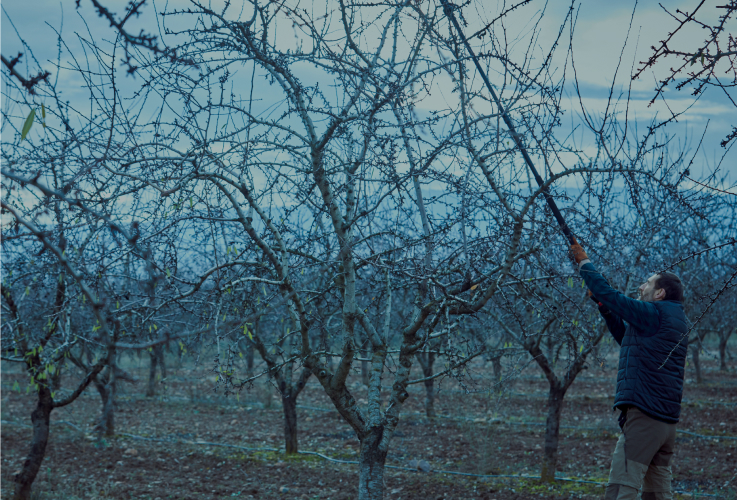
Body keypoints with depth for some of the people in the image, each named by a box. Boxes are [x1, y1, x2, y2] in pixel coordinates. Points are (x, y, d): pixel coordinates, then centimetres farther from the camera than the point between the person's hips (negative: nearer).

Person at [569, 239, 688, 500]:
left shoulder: (655, 313, -8)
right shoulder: (674, 320, 20)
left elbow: (609, 294, -6)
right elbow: (624, 335, 30)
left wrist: (583, 262, 7)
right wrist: (602, 304, 24)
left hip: (644, 416, -10)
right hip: (667, 421, 10)